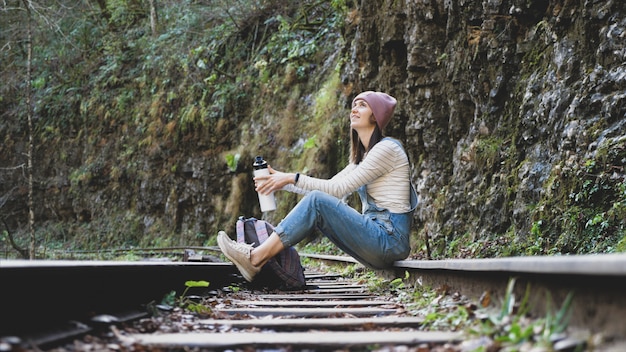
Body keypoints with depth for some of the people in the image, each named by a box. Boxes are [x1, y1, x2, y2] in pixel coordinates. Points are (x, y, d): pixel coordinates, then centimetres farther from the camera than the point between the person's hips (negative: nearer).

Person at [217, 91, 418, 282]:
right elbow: (330, 186, 16)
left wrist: (293, 178, -13)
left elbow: (340, 189, -15)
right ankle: (259, 254, -11)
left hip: (390, 239, -9)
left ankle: (256, 259, -21)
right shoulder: (363, 156, 20)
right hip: (376, 235, 9)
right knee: (318, 200, 0)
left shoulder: (387, 148, -9)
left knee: (317, 201, -20)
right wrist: (284, 182, 5)